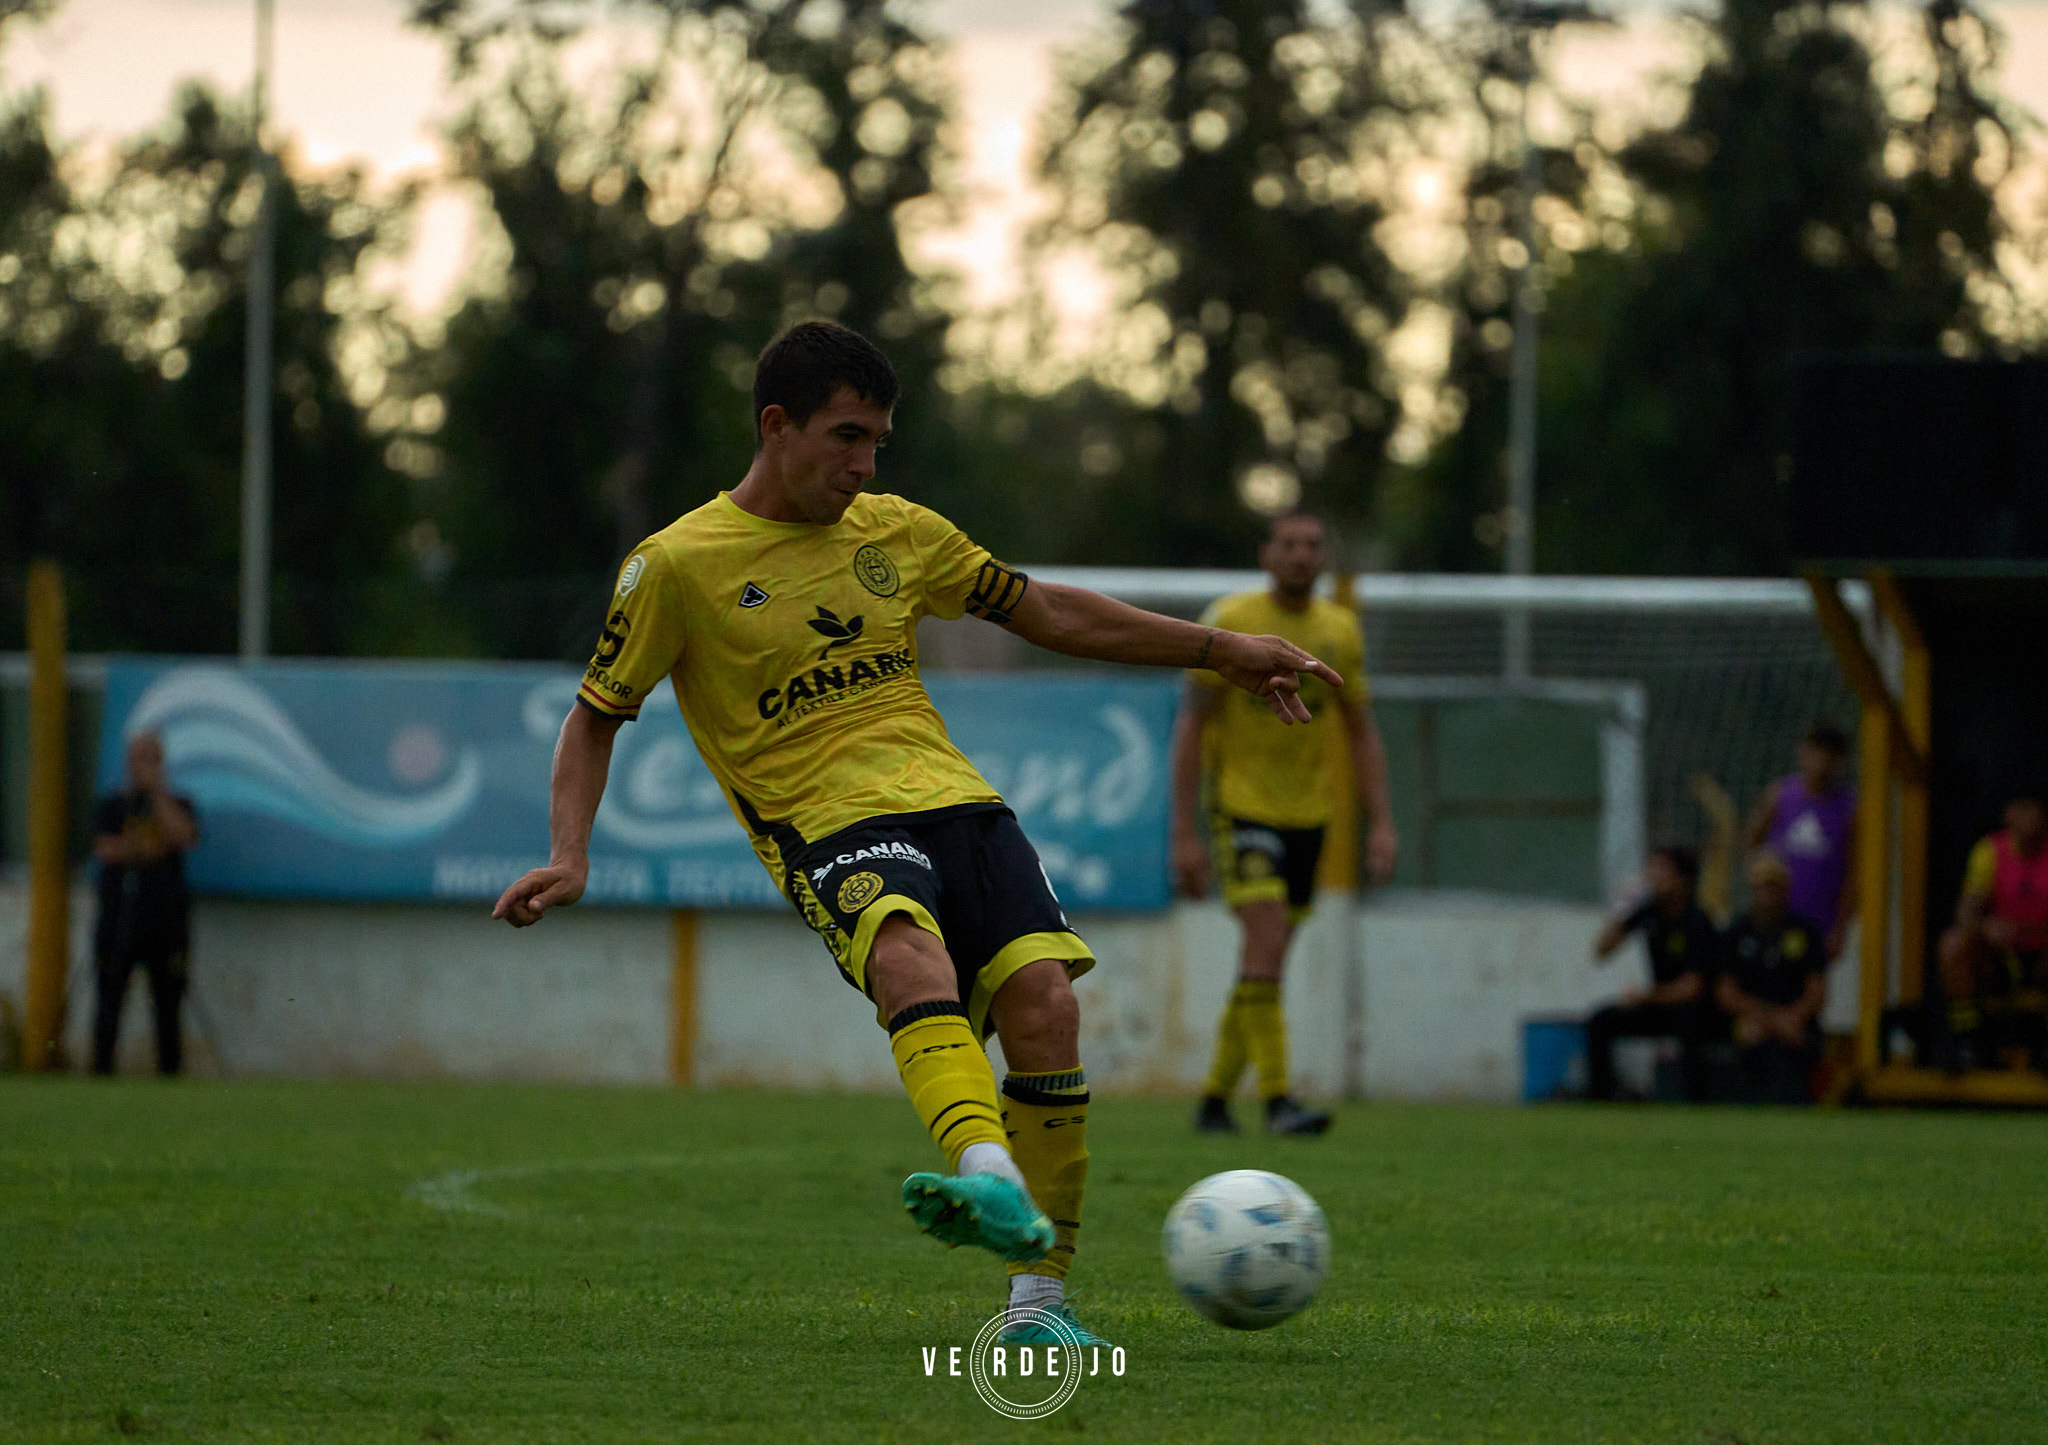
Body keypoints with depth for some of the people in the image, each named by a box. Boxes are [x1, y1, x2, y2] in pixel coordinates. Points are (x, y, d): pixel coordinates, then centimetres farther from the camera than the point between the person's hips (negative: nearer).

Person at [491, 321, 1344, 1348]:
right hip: (828, 828, -5)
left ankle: (1038, 1294, -10)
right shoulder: (678, 564, 4)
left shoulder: (894, 531, 18)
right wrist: (569, 857, -5)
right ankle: (993, 1185, -63)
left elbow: (1047, 612, 26)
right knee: (911, 954, -38)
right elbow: (596, 716, 11)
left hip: (955, 801, 5)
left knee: (1044, 1002, -20)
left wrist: (1218, 651, 24)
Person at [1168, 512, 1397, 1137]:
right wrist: (1185, 832, -12)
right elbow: (1192, 725, -7)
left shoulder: (1340, 631, 6)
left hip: (1308, 816, 5)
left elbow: (1361, 731, 14)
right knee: (1265, 946, -18)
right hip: (1243, 805, -5)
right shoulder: (1231, 622, -8)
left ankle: (1215, 1098, 18)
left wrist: (1380, 822, 3)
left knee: (1265, 962, 7)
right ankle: (1277, 1099, -20)